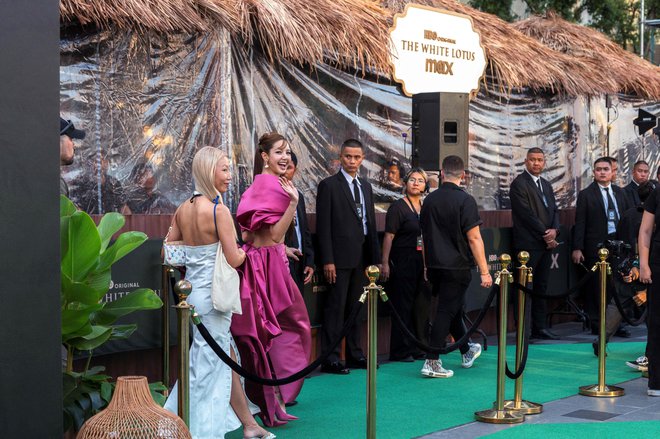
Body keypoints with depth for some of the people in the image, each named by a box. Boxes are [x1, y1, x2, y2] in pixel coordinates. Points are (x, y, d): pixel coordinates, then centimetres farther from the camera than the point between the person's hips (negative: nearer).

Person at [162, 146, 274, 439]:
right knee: (209, 364, 5)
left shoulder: (183, 209, 4)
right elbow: (234, 259, -17)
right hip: (212, 293, -7)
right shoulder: (218, 210, -17)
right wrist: (243, 251, 4)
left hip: (192, 291, 7)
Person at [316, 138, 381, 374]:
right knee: (335, 308, -5)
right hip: (340, 258, -7)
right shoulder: (329, 185, -5)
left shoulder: (366, 186, 15)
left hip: (361, 258, 7)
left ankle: (354, 354, 20)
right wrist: (327, 261, -16)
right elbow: (323, 226, -9)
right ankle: (330, 359, -1)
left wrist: (376, 258, 12)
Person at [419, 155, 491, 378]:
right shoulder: (464, 200, -13)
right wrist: (484, 272, -12)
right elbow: (474, 238, -16)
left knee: (453, 309, 20)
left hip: (435, 266, 6)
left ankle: (466, 351, 37)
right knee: (446, 312, -3)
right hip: (457, 266, -6)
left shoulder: (429, 200, 6)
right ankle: (431, 362, -5)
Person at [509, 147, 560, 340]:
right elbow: (526, 213, -14)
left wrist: (554, 230, -6)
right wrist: (545, 234, -13)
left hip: (546, 243, 8)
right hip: (528, 243, -8)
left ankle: (539, 327, 14)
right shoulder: (519, 183, -7)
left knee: (541, 287, 9)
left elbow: (554, 210, 14)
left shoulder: (546, 185, 18)